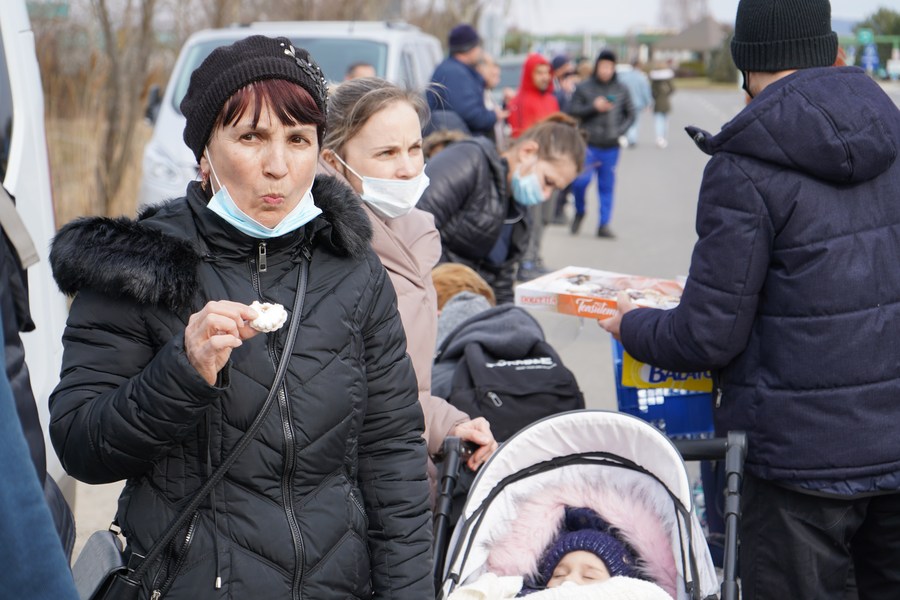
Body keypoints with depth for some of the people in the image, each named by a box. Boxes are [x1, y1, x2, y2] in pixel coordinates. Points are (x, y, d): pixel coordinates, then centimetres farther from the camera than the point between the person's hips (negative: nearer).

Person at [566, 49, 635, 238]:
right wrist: (593, 107, -12)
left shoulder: (621, 90, 9)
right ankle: (579, 212, 15)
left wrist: (620, 130, -1)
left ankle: (604, 224, 12)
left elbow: (630, 114, 15)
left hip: (611, 146, 2)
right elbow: (573, 111, 0)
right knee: (580, 180, -13)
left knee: (607, 186, 4)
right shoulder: (584, 88, 3)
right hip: (588, 144, -2)